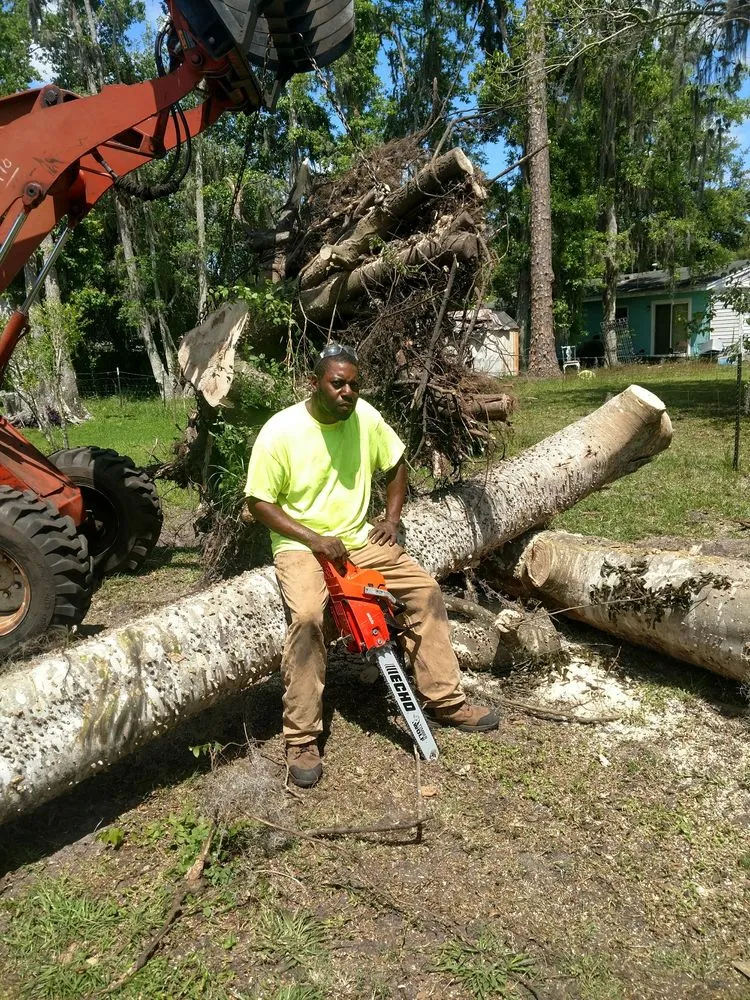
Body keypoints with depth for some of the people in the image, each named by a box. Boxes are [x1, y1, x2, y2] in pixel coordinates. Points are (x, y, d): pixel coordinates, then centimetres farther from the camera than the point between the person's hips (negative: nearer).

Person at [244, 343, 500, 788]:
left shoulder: (366, 416, -2)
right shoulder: (280, 431, -16)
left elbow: (396, 465, 14)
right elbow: (260, 503, -11)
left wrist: (392, 519, 1)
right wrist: (314, 539, -20)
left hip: (358, 539, 6)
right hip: (301, 546, -5)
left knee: (426, 588, -7)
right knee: (307, 615, -33)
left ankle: (446, 700, 7)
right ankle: (302, 740, -17)